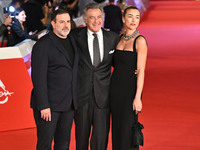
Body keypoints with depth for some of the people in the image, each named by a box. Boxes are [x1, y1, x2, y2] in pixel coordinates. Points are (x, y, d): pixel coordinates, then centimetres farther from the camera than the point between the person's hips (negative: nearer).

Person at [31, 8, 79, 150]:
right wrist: (43, 106, -20)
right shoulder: (43, 45, -10)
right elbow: (38, 77, -15)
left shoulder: (72, 40, 12)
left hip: (69, 104, 7)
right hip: (49, 103, -7)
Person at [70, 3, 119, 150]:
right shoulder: (76, 36, -3)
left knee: (101, 137, 3)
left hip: (103, 95, 1)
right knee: (82, 135, 11)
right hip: (82, 93, -1)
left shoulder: (113, 37, 4)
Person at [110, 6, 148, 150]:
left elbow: (141, 71, -16)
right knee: (116, 129, 10)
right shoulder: (120, 39, 10)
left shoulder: (140, 40, -11)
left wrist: (138, 98, -20)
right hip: (115, 89, 7)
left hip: (130, 90, -7)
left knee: (128, 131, -5)